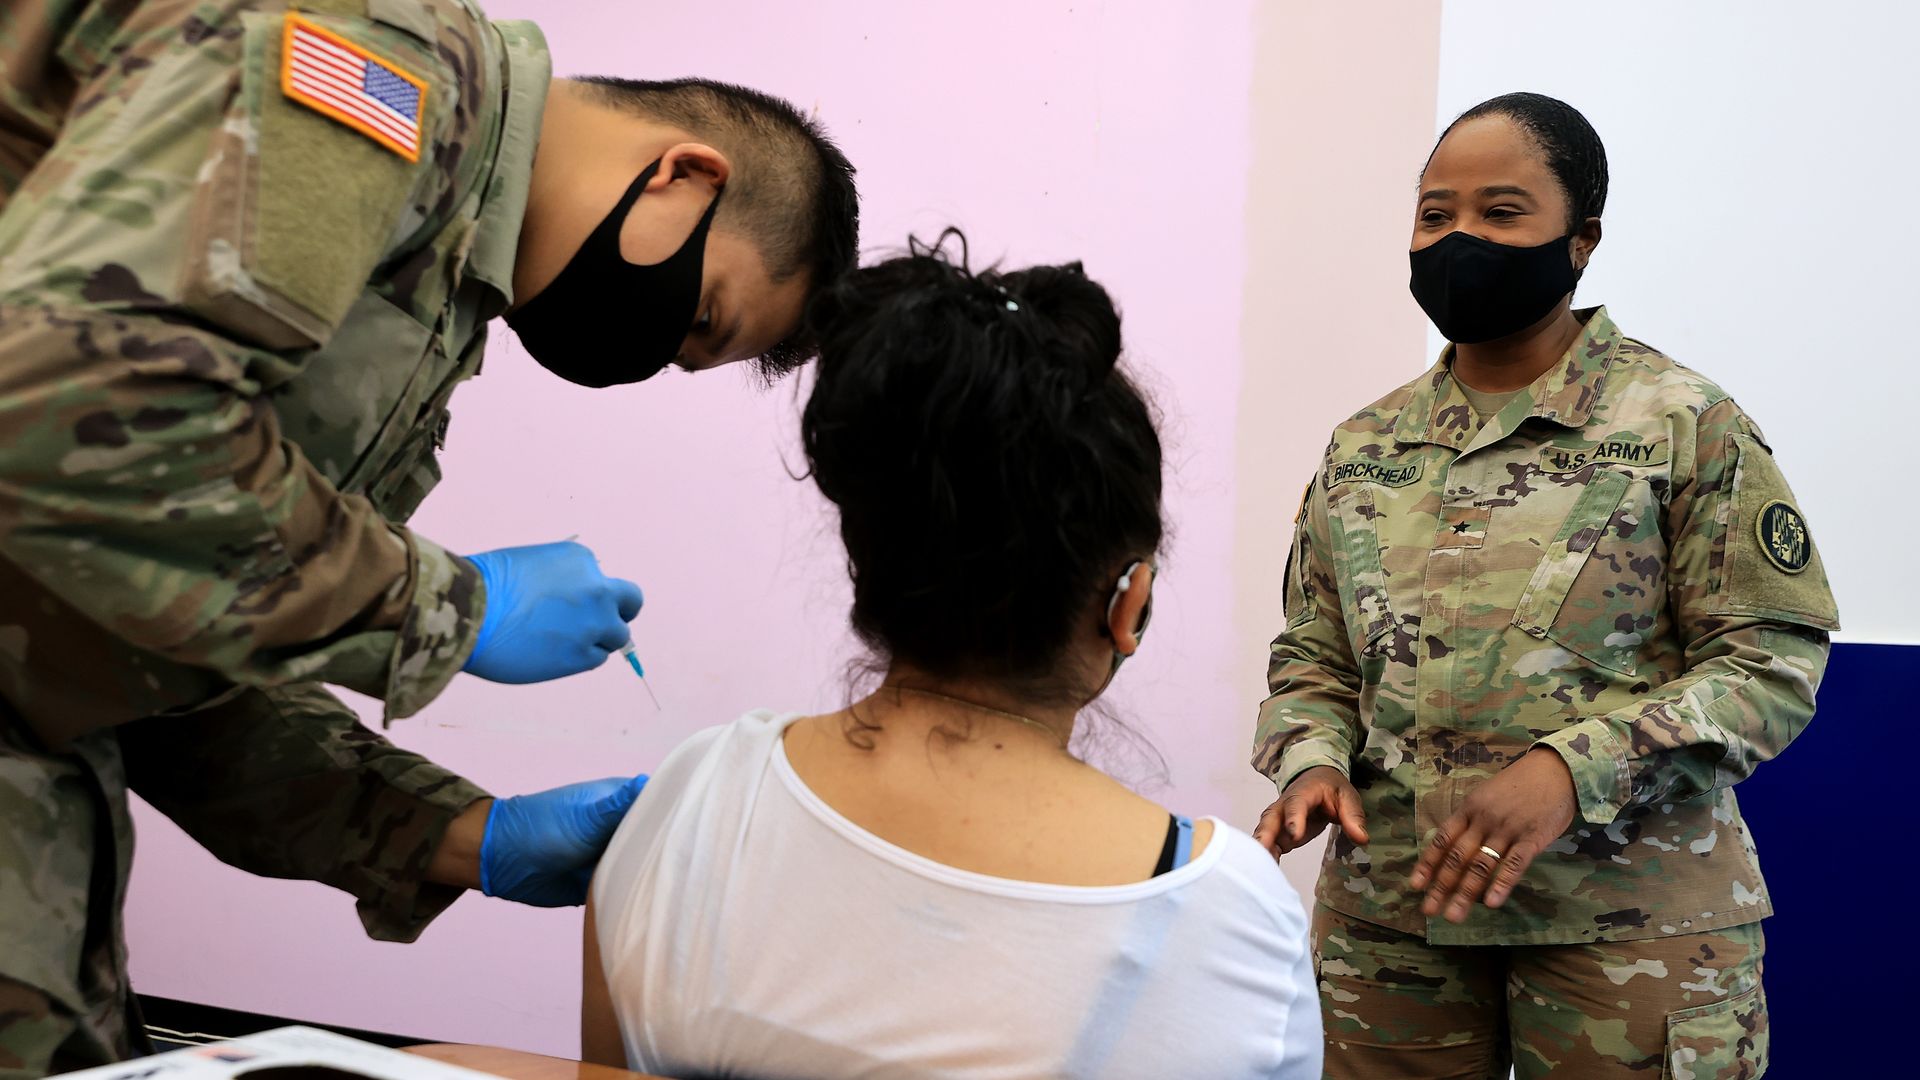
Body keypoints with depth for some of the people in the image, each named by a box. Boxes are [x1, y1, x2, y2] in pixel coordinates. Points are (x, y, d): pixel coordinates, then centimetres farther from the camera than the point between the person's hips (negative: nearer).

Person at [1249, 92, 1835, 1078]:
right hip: (1387, 910, 4)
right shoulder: (1362, 449, 10)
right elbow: (1313, 657, 15)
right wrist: (1314, 760, -7)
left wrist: (1574, 770, -21)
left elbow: (1772, 659, -8)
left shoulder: (1685, 424, -3)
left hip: (1630, 918, -3)